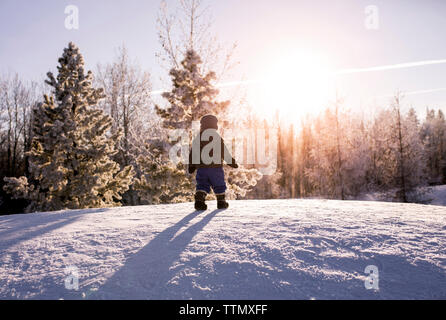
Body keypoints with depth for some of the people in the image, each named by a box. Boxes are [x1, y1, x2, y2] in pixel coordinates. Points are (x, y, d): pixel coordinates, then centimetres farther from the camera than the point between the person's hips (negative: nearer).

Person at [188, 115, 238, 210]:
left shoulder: (198, 137, 6)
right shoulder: (217, 137, -4)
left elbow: (193, 152, 9)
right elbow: (225, 152, -4)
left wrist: (191, 165, 18)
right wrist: (232, 162, 6)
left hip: (201, 167, 2)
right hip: (215, 166, -2)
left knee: (202, 185, 9)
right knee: (219, 185, 12)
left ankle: (199, 200, -11)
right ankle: (221, 202, 19)